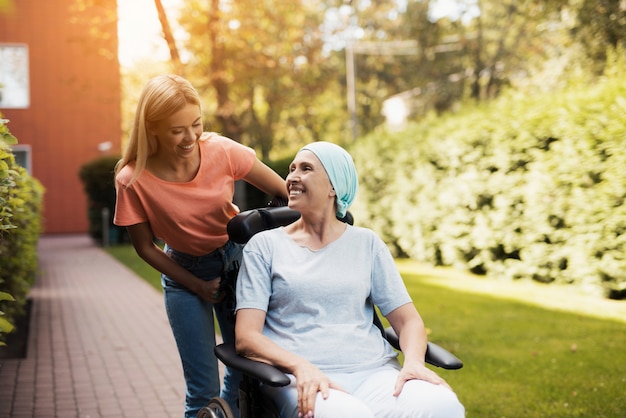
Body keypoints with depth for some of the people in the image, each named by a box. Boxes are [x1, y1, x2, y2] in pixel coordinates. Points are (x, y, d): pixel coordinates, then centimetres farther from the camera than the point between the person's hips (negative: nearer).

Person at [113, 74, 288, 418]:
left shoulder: (221, 151, -21)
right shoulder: (133, 180, -23)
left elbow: (283, 192, -10)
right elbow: (145, 247, -9)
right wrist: (198, 287, -9)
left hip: (236, 258, 2)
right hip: (185, 273, -2)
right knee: (204, 389, -3)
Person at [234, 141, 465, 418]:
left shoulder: (367, 243, 15)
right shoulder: (264, 246, 9)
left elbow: (408, 319, 12)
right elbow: (245, 336, -2)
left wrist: (414, 361, -12)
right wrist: (301, 367, -20)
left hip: (374, 371, 3)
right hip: (302, 378, -3)